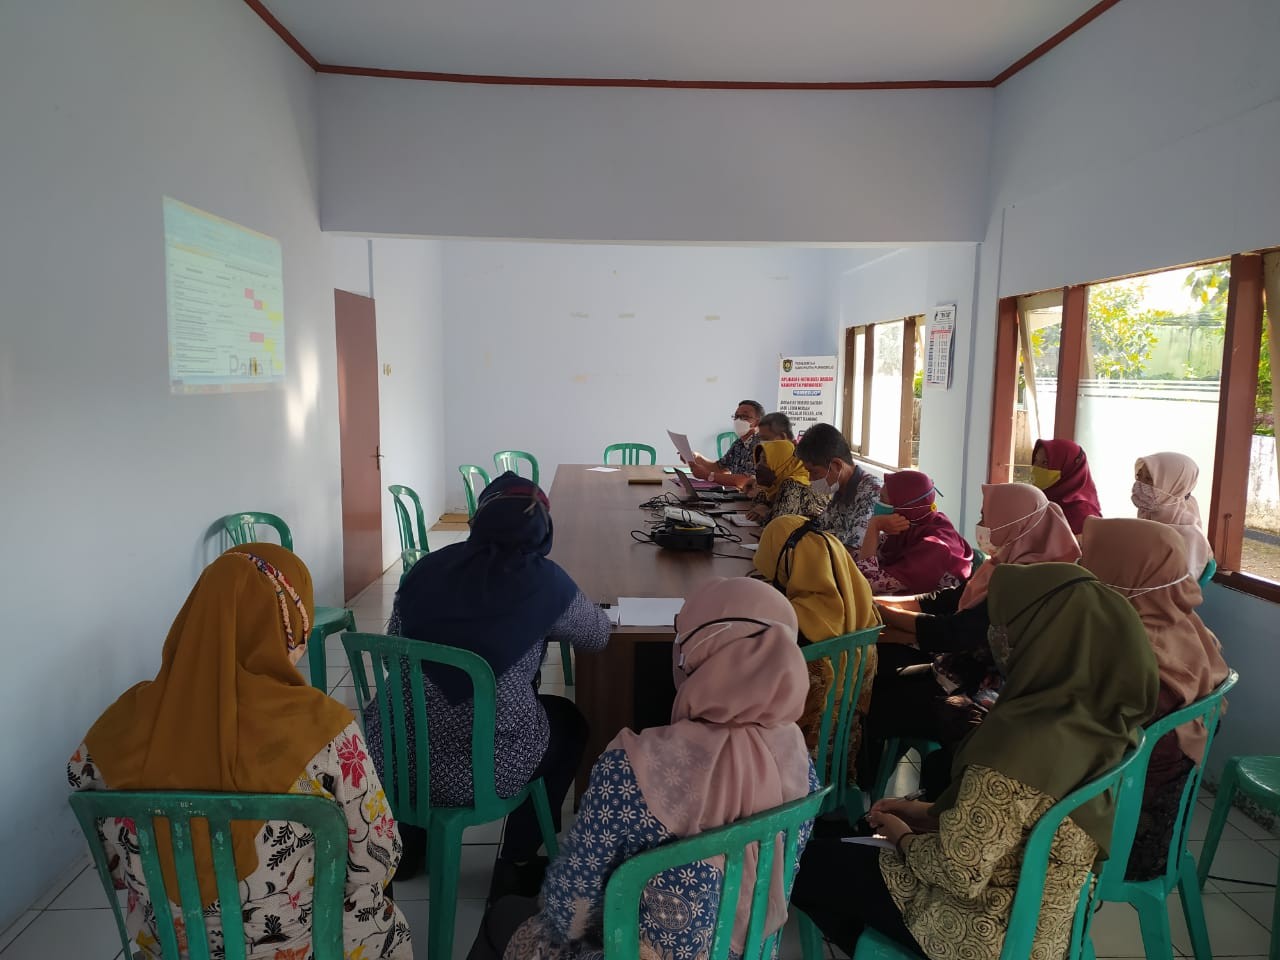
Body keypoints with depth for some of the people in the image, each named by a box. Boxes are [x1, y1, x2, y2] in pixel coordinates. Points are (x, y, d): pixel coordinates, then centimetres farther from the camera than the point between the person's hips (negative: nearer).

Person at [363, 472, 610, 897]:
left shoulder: (426, 569, 2)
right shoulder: (543, 582, -8)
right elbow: (599, 634, 9)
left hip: (393, 756, 5)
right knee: (569, 723, 24)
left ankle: (408, 844, 44)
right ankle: (516, 865, 29)